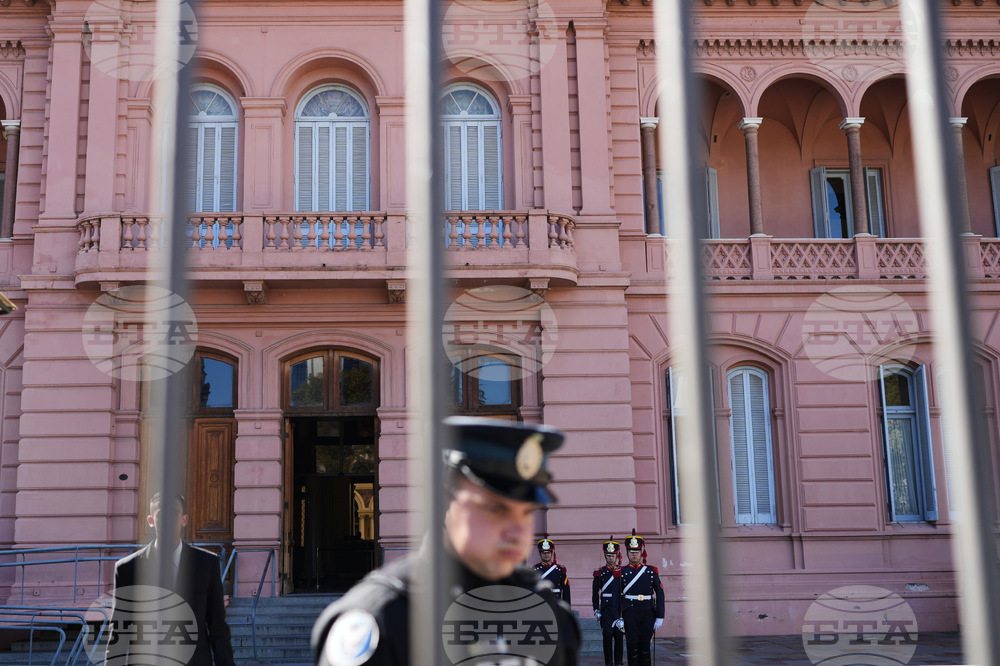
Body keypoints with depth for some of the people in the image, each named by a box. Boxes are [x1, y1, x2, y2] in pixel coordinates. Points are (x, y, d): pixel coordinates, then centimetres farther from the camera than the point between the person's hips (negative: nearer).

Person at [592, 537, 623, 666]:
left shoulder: (622, 572, 7)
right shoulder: (600, 573, 4)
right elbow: (595, 594, 5)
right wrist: (596, 610, 0)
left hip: (620, 608, 1)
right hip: (606, 609, -1)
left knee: (619, 635, 2)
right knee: (607, 634, -6)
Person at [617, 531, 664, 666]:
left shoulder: (651, 571, 7)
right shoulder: (621, 572, 3)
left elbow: (660, 594, 7)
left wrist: (659, 617, 1)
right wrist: (618, 618, -3)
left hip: (648, 613, 2)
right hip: (630, 613, -2)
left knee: (645, 646, 5)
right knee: (633, 646, -3)